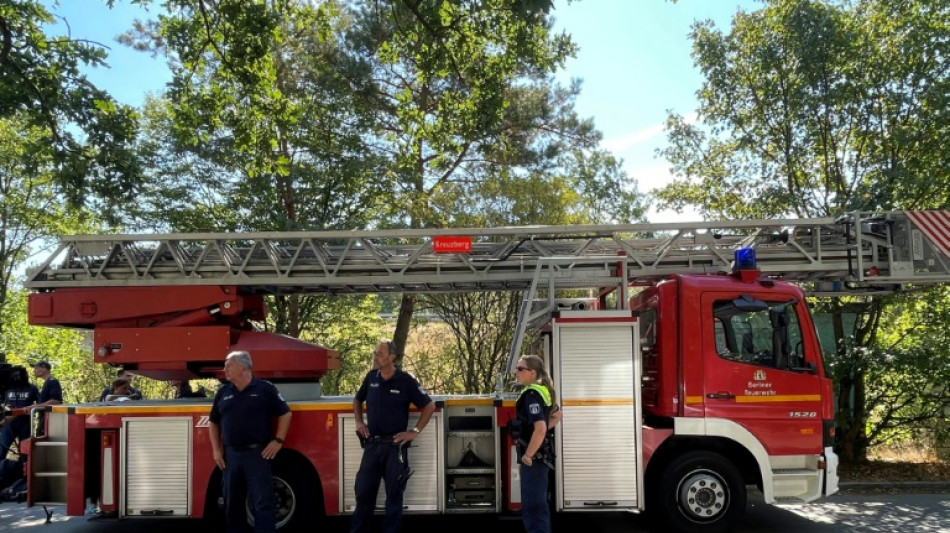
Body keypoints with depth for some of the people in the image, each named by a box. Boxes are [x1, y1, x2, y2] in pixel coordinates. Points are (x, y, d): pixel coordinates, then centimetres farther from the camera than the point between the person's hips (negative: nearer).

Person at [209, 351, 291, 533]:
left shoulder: (265, 388, -1)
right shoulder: (223, 392, 11)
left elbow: (285, 413, 2)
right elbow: (214, 423, 18)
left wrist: (278, 440, -6)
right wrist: (216, 450, 8)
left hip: (257, 454, -5)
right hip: (230, 455, 5)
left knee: (263, 503, -6)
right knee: (233, 504, 11)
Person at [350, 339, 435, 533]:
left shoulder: (405, 380, -9)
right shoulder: (371, 377, 3)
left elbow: (429, 405, -3)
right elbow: (358, 399, 23)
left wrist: (415, 431, -7)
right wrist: (359, 422, 10)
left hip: (395, 446, -4)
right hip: (372, 444, 4)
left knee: (394, 494, 6)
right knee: (363, 490, 10)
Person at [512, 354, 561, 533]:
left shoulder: (532, 394, -19)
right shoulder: (542, 390, 11)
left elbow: (540, 429, -30)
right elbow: (557, 414, 27)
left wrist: (528, 455, -22)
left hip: (534, 457, -10)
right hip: (541, 456, 10)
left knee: (533, 507, -4)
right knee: (538, 504, 17)